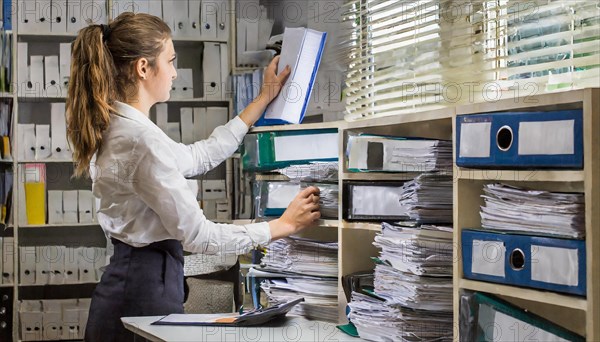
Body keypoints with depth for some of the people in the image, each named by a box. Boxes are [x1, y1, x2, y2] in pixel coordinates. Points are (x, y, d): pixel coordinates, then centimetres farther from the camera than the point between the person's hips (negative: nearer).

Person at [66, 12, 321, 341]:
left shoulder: (116, 127, 8)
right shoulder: (142, 139, -22)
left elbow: (200, 156, 19)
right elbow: (197, 235, -19)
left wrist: (264, 99, 23)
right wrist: (284, 225, -10)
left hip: (130, 278, 10)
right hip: (145, 290, -10)